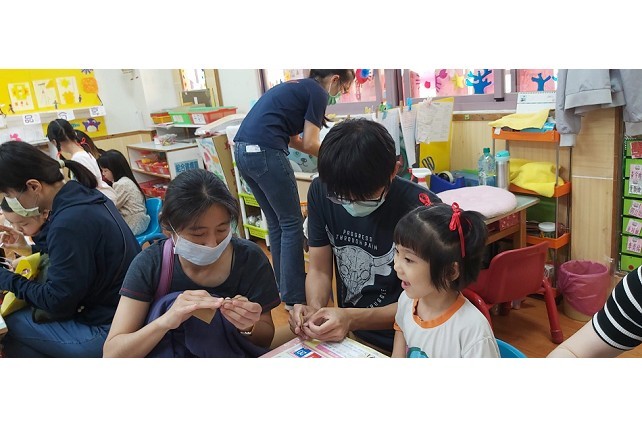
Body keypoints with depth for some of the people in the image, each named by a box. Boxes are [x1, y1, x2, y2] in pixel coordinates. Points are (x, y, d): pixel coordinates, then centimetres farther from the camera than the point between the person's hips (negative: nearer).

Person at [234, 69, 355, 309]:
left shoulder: (296, 87, 25)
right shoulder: (318, 93, -1)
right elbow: (309, 144, -5)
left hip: (242, 150, 9)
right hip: (265, 152, -9)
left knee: (276, 224, 17)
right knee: (291, 224, 1)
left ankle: (284, 287, 26)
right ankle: (294, 297, 8)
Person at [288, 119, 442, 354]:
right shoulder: (321, 191, -7)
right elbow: (319, 270, 1)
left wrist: (353, 319, -26)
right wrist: (314, 309, -19)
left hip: (402, 343, -4)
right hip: (347, 334, 4)